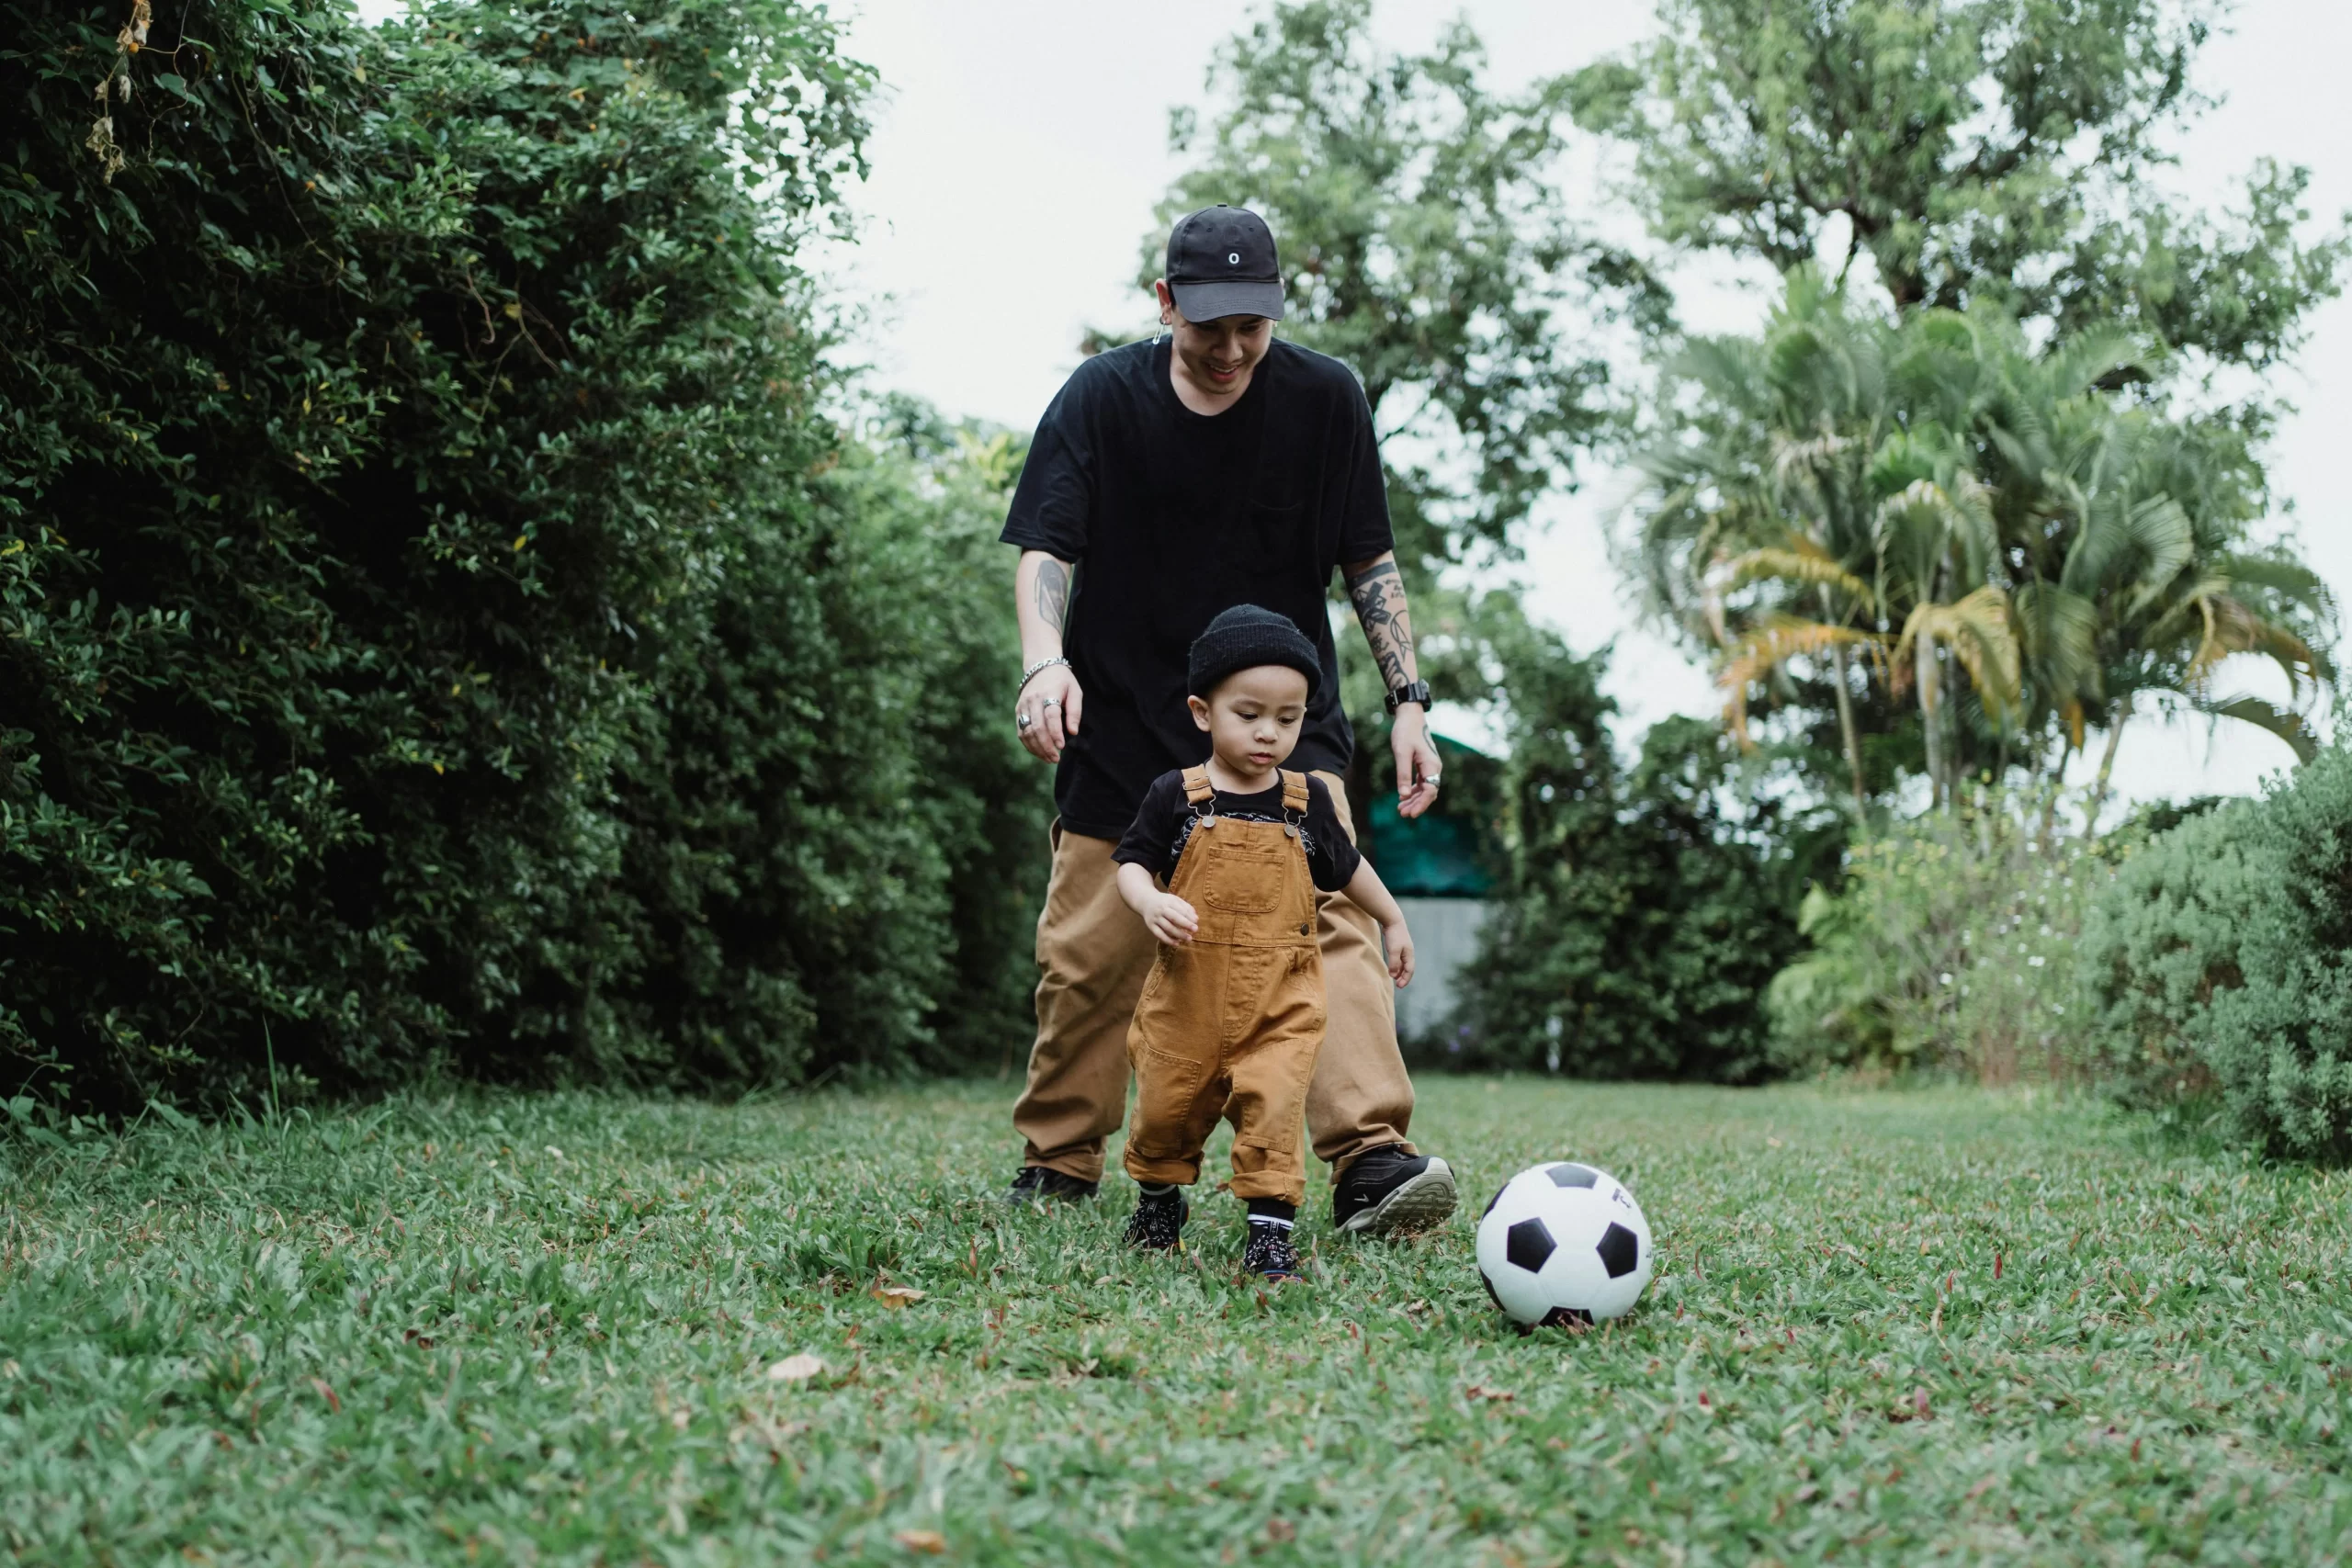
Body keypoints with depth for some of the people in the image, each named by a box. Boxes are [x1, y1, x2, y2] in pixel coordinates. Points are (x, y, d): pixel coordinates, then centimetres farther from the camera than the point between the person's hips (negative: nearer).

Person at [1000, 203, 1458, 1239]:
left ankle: (1371, 1161, -28)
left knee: (1332, 916, -19)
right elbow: (1044, 548, -10)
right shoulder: (1100, 398, -5)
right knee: (1087, 955, 3)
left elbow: (1369, 561, 5)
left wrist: (1409, 702, -3)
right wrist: (1045, 661, -30)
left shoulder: (1325, 399, -3)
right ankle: (1057, 1165, 22)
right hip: (1125, 726, 0)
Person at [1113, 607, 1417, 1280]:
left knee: (1272, 1109, -15)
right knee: (1166, 1109, 12)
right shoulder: (1176, 796, -4)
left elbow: (1345, 867, 19)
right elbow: (1131, 863, 0)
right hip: (1189, 992, 0)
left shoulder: (1308, 801, 3)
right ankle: (1159, 1200, 38)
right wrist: (1150, 901, -21)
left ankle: (1270, 1229, -7)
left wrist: (1393, 921, 28)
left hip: (1280, 999, 0)